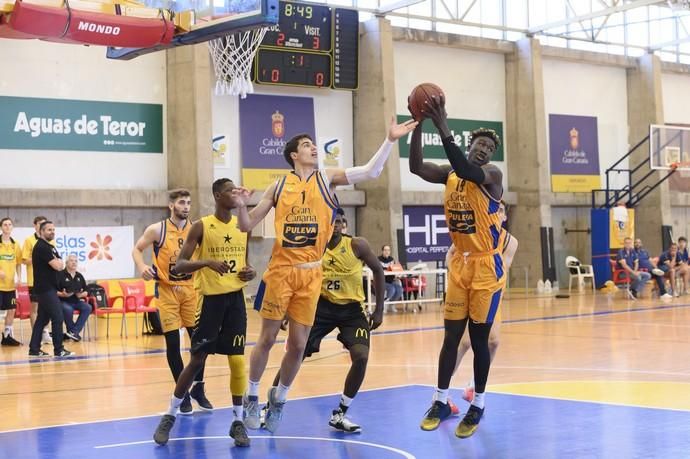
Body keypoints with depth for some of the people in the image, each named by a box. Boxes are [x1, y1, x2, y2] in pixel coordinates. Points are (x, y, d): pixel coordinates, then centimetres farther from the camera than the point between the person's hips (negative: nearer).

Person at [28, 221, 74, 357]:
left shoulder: (50, 247, 18)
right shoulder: (42, 247, -14)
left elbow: (60, 265, 18)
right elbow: (58, 266, -19)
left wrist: (58, 262, -2)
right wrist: (58, 262, 2)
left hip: (47, 288, 10)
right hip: (46, 288, -10)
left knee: (42, 318, 10)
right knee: (57, 317, -10)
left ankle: (34, 349, 13)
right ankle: (58, 350, -8)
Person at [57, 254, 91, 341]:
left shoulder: (79, 276, 13)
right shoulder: (60, 275, -5)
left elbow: (86, 292, 16)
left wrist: (81, 294, -6)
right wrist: (62, 294, -26)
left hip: (76, 301, 5)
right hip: (64, 301, -5)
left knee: (87, 308, -23)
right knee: (68, 310, -37)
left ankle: (74, 331, -23)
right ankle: (73, 332, -13)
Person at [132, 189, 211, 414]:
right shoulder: (157, 230, -6)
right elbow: (137, 249, 4)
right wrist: (142, 267, -15)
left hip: (190, 288, 2)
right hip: (167, 290, -2)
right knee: (172, 342, -2)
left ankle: (198, 388, 19)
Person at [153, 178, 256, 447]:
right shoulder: (201, 226, -8)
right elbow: (179, 266, -12)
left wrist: (251, 272, -3)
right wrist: (207, 262, -29)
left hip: (236, 299, 4)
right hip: (211, 299, -4)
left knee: (237, 360, 2)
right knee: (197, 359, 0)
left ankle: (238, 421, 11)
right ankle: (169, 416, 15)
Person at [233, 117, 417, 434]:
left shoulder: (326, 179, 3)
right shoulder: (279, 187, 3)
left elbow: (371, 171, -8)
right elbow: (247, 226, 6)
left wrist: (390, 140, -19)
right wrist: (242, 206, -15)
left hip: (310, 274, 1)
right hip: (280, 270, -1)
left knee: (298, 345, 4)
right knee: (267, 339, 4)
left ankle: (279, 399, 26)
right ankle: (252, 397, 22)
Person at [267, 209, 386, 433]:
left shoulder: (357, 245, -12)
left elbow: (378, 270, 1)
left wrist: (379, 310, 0)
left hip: (351, 308, 0)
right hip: (322, 305, 1)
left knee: (361, 357, -19)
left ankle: (339, 414, -1)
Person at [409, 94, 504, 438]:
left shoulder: (491, 174, -12)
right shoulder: (449, 174, 4)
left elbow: (467, 171, -34)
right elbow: (416, 167, -12)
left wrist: (443, 129, -38)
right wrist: (418, 124, -22)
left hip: (487, 267, -5)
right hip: (459, 264, 5)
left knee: (479, 338, 1)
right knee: (451, 335, 8)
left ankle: (478, 406, 14)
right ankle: (441, 401, 17)